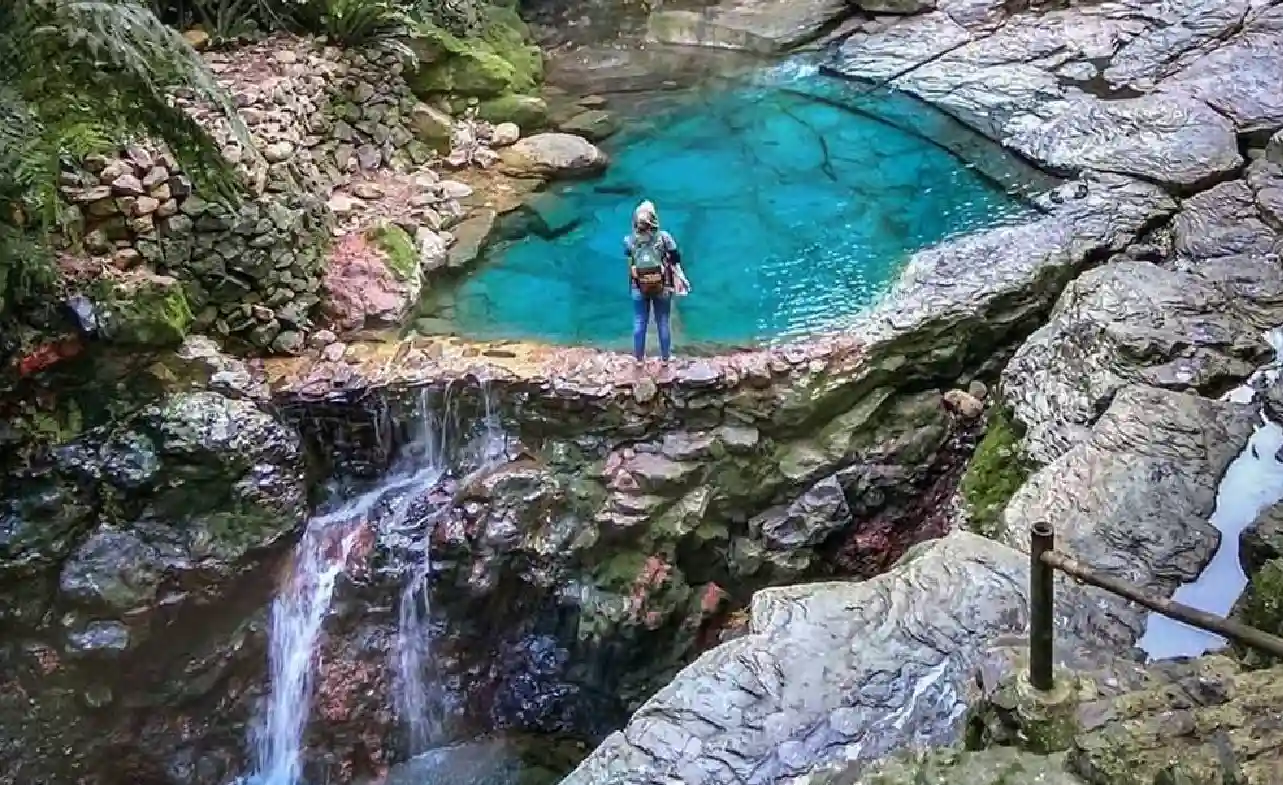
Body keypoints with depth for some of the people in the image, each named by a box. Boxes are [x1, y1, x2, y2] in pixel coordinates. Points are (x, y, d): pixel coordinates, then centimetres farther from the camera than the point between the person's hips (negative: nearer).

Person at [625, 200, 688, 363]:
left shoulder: (629, 240, -11)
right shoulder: (664, 237, -15)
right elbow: (675, 260, -7)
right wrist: (681, 279, 5)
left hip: (639, 287, 1)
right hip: (662, 287, -1)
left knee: (639, 323, 12)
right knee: (663, 323, 11)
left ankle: (639, 358, 20)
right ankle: (665, 358, 20)